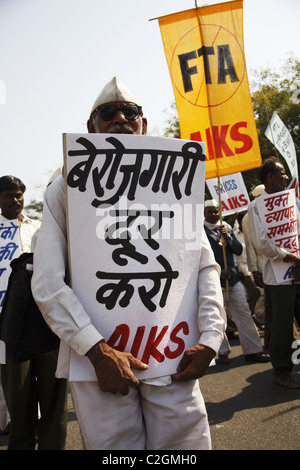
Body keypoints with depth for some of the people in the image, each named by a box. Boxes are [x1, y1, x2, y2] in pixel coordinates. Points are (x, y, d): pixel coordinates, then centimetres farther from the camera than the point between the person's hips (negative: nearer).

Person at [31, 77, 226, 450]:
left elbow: (206, 266, 9)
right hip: (99, 360, -1)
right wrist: (98, 352, -14)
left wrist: (209, 339, -5)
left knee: (186, 441, 7)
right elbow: (47, 283, -5)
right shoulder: (67, 188, 5)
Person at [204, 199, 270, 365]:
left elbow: (239, 251, 8)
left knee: (244, 313, 4)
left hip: (232, 277, 5)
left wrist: (228, 237, -8)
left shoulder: (227, 227, 13)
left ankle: (253, 350, 12)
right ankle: (223, 352, 15)